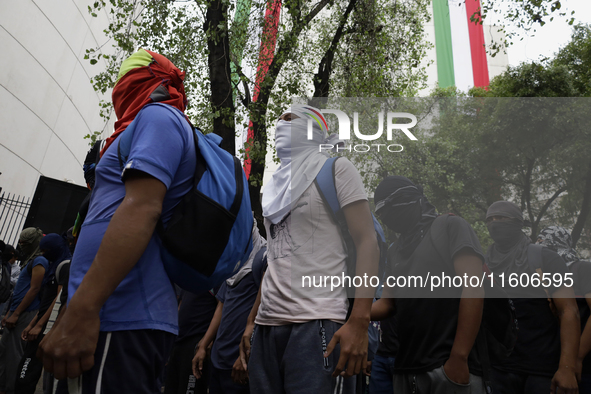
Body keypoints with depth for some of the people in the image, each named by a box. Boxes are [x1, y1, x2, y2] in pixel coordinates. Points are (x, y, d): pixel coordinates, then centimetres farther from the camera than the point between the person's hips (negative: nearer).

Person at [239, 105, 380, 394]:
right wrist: (252, 320, 15)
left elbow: (367, 242, -8)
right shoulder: (276, 186, 20)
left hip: (317, 322, -6)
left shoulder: (334, 168, 2)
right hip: (267, 325, 6)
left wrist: (359, 322, -18)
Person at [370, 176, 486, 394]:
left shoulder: (449, 227, -1)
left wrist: (459, 357, -18)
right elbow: (386, 305, 13)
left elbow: (473, 287, -11)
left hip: (448, 366, -6)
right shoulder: (394, 252, 18)